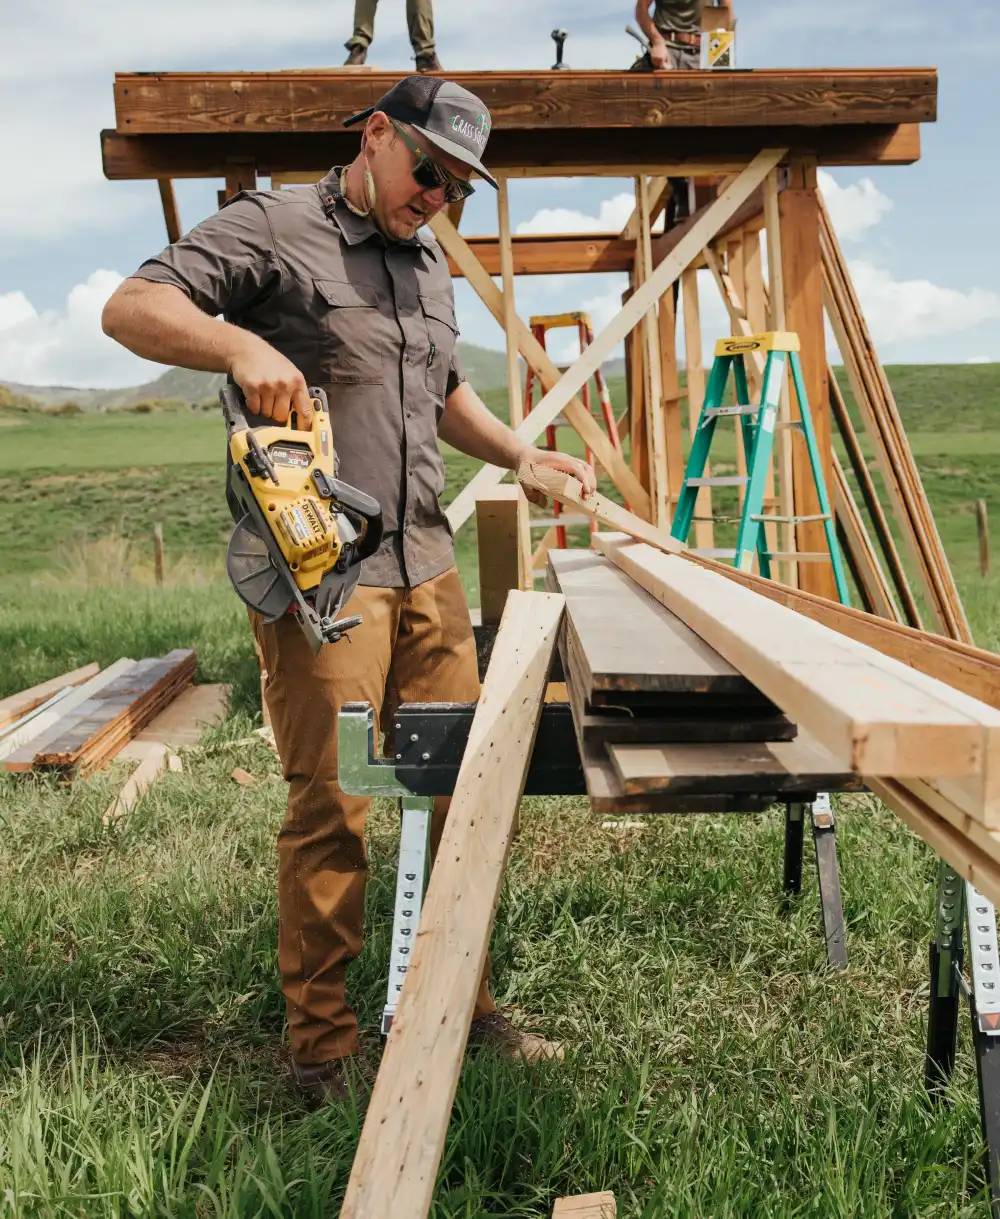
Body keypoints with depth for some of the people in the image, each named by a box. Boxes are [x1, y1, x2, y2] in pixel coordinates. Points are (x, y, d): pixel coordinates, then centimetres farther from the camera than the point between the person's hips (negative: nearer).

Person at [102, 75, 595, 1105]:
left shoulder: (430, 266, 21)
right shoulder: (273, 228, -3)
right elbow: (132, 310, -13)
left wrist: (523, 458, 19)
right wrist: (243, 345, -29)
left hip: (426, 571, 8)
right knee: (331, 813, -5)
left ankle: (458, 1006, 25)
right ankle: (321, 1050, 10)